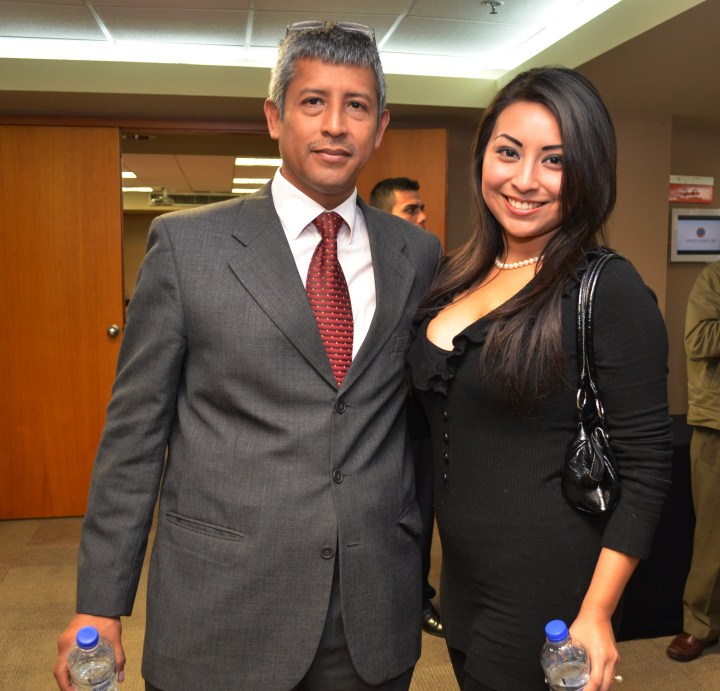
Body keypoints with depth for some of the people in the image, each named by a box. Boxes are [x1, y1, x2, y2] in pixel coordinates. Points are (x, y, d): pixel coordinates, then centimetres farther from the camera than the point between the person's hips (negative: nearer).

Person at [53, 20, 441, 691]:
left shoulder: (419, 254, 3)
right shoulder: (187, 243, -5)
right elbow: (133, 431, -4)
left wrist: (415, 563, 10)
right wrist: (100, 604, -3)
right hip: (220, 615, -2)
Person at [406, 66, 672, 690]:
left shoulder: (611, 290, -16)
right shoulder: (455, 275, 1)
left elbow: (646, 468, -14)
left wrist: (596, 616, -17)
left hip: (544, 590, -6)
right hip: (460, 572, 6)